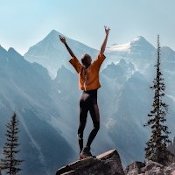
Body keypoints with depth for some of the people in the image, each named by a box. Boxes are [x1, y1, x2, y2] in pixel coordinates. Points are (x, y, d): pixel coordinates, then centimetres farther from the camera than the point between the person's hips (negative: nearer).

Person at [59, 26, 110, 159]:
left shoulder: (80, 68, 6)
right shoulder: (94, 67, -7)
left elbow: (72, 56, 17)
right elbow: (102, 52, -10)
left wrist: (65, 44, 28)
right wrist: (107, 35, -8)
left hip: (83, 97, 6)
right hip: (92, 98, -6)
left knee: (82, 126, 7)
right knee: (96, 126, -4)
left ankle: (82, 152, 3)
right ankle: (86, 149, -20)